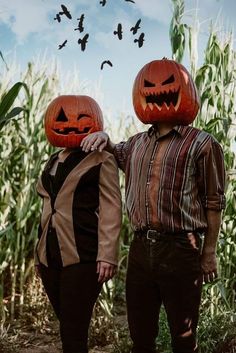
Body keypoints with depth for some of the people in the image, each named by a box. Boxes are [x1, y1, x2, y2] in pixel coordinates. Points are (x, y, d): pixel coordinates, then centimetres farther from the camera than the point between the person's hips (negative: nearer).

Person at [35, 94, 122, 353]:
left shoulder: (101, 160, -3)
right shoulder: (53, 162, 18)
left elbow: (110, 210, -10)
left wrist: (106, 255, -18)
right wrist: (40, 254, 22)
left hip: (83, 258, -7)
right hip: (51, 257, 7)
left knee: (73, 331, -6)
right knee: (68, 327, 13)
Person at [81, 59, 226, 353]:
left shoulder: (201, 144, -5)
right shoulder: (136, 144, 12)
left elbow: (213, 203, -4)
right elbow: (113, 154, 33)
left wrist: (209, 253, -5)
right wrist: (102, 138, 11)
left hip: (180, 250, -5)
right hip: (141, 248, 6)